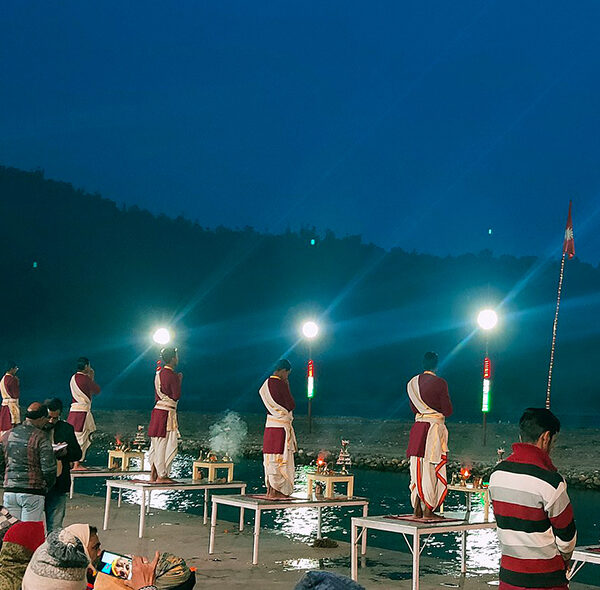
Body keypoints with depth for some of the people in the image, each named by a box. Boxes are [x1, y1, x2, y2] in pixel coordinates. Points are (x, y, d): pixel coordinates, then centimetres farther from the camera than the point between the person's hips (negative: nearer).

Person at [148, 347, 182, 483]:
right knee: (165, 445, -5)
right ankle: (162, 476, -3)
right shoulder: (171, 375, -14)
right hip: (167, 412, -9)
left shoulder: (159, 373, 13)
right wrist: (179, 381, -2)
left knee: (156, 445, 11)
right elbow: (176, 396, -13)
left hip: (158, 410, 9)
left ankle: (153, 475, 14)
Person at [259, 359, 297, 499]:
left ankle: (270, 489, 17)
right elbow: (291, 406, -12)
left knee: (270, 458, 12)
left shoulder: (266, 384, 9)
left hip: (269, 424, 8)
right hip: (281, 426, -8)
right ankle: (275, 491, -2)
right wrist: (288, 388, -2)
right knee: (280, 458, -3)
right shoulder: (281, 385, -15)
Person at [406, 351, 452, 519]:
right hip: (435, 427, -6)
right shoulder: (439, 383, -10)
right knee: (431, 469, -2)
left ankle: (417, 509, 13)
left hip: (417, 427, 6)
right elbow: (448, 411, -7)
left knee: (417, 469, 10)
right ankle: (428, 510, -1)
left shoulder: (412, 383, 9)